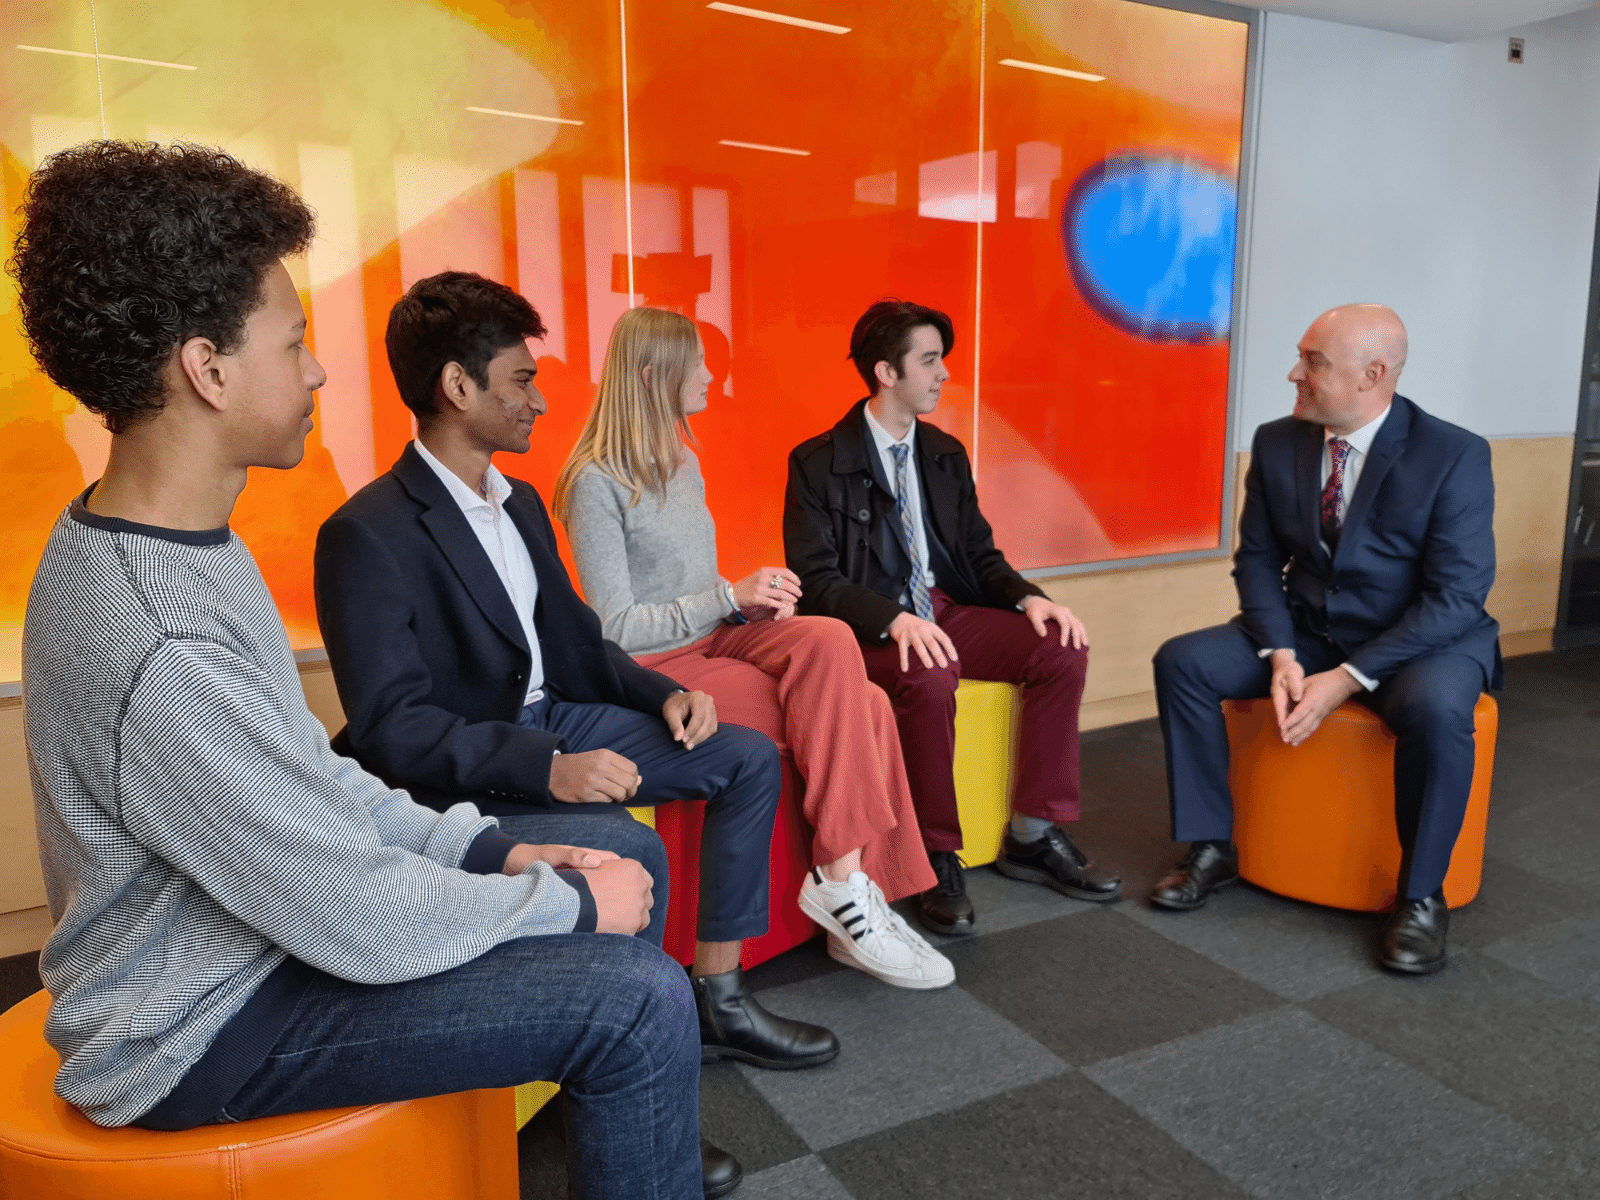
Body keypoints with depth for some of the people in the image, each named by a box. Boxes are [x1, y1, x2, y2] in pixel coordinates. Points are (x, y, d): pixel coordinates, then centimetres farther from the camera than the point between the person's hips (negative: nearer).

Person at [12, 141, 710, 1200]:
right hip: (199, 1030, -9)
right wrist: (570, 901, -13)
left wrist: (485, 846, 0)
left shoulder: (180, 540, 1)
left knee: (626, 854, 10)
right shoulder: (157, 645, -32)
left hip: (261, 905, 9)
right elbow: (366, 926, -27)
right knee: (642, 999, -19)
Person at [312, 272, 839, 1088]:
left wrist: (666, 695, -3)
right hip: (457, 773, -9)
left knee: (748, 757, 3)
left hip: (548, 720, 9)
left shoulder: (521, 502, 10)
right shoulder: (367, 535, -18)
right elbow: (388, 727, -23)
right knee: (619, 844, -34)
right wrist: (546, 769, -32)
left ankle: (719, 998, 7)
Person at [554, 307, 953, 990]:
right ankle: (846, 886, -13)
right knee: (848, 712, -23)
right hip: (657, 670, -7)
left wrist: (755, 600, 1)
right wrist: (732, 597, -17)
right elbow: (617, 628, -13)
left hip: (713, 639, 7)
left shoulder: (682, 464, 17)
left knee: (831, 641, -23)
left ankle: (851, 895, -22)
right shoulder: (596, 483, -10)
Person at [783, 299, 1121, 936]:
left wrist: (1029, 597, -7)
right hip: (872, 625, -6)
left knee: (1061, 646, -15)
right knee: (929, 679, -37)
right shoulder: (818, 463, -5)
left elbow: (980, 553, 16)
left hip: (948, 611, 6)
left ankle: (1032, 836, -4)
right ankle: (937, 859, -18)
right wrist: (895, 619, -30)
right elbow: (814, 578, -13)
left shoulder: (946, 454, 14)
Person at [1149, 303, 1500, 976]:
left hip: (1426, 638, -4)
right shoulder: (1277, 444, -3)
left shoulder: (1454, 456, -16)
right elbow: (1258, 559, 2)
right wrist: (1280, 655, -16)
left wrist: (1347, 678, -26)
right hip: (1304, 628, 4)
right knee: (1181, 663, -16)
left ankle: (1421, 897, -13)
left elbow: (1456, 598, -18)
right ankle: (1211, 850, -3)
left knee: (1434, 709, -37)